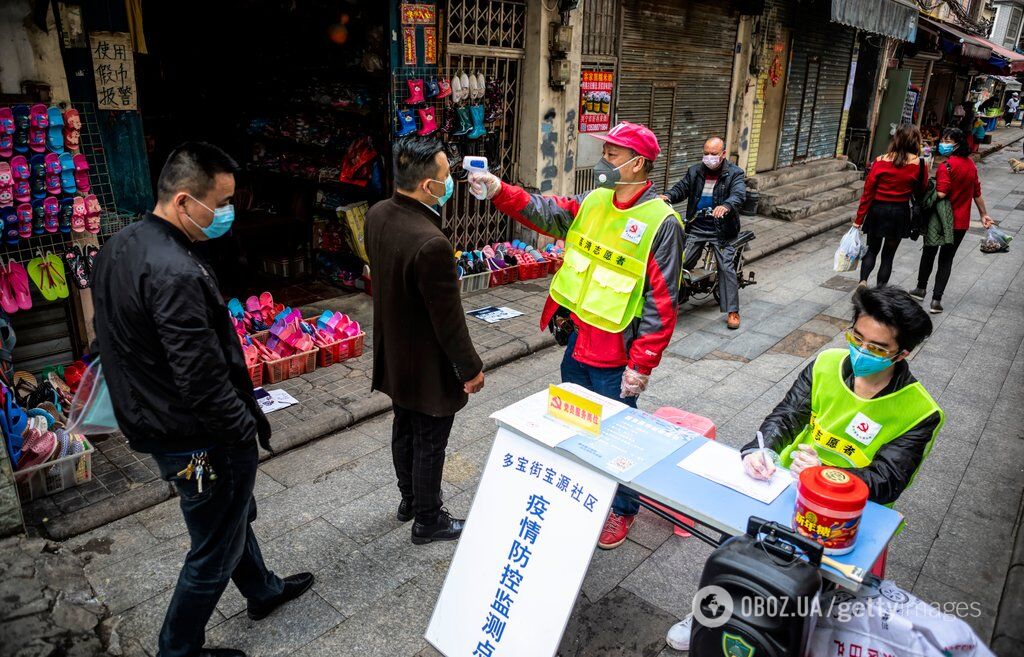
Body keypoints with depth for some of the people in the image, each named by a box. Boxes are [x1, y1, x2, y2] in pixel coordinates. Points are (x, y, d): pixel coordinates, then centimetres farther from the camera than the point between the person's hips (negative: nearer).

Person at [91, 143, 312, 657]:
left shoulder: (118, 249, 2)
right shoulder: (175, 273, -30)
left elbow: (120, 341, 12)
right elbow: (202, 378, -30)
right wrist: (247, 426, -15)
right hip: (200, 440, -10)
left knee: (233, 515, 29)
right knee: (214, 551, 12)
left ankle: (262, 591, 51)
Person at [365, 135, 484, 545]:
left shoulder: (377, 216, -8)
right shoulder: (431, 244, -34)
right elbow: (449, 321, -25)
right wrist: (471, 368, -12)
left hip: (393, 356, 8)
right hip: (427, 366, -8)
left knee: (404, 430, 25)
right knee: (429, 444, 11)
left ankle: (409, 500, 46)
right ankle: (427, 520, 32)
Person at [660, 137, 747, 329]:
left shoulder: (735, 174, -4)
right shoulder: (695, 171, 9)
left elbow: (739, 194, -20)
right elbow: (681, 188, 3)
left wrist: (726, 206, -43)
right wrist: (668, 196, -21)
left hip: (721, 230, -3)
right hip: (696, 227, 3)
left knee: (726, 268, -5)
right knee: (681, 263, 2)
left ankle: (732, 310, 3)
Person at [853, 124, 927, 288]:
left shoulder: (880, 161, -9)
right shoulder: (919, 165, -8)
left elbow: (868, 192, -6)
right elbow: (920, 193, 4)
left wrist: (859, 219, 0)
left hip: (877, 210, 0)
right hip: (900, 212, 0)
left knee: (872, 250, 15)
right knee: (888, 255, 11)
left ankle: (863, 281, -9)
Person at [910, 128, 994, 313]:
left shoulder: (946, 165, -18)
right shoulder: (971, 164, 5)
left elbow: (941, 194, -27)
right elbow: (977, 192, 13)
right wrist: (984, 214, 20)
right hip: (961, 222, 5)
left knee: (929, 253, 15)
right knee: (946, 259, 9)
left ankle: (921, 289, 29)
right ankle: (936, 300, 6)